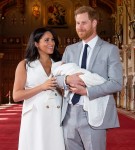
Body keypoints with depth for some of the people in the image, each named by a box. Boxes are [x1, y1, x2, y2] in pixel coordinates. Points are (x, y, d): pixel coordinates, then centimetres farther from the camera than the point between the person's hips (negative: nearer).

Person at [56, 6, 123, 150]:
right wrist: (67, 79, -13)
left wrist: (86, 91, -17)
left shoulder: (110, 49, -1)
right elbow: (57, 76, 10)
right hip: (69, 114, 4)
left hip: (93, 115, -4)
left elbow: (116, 83, -9)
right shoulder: (70, 49, 13)